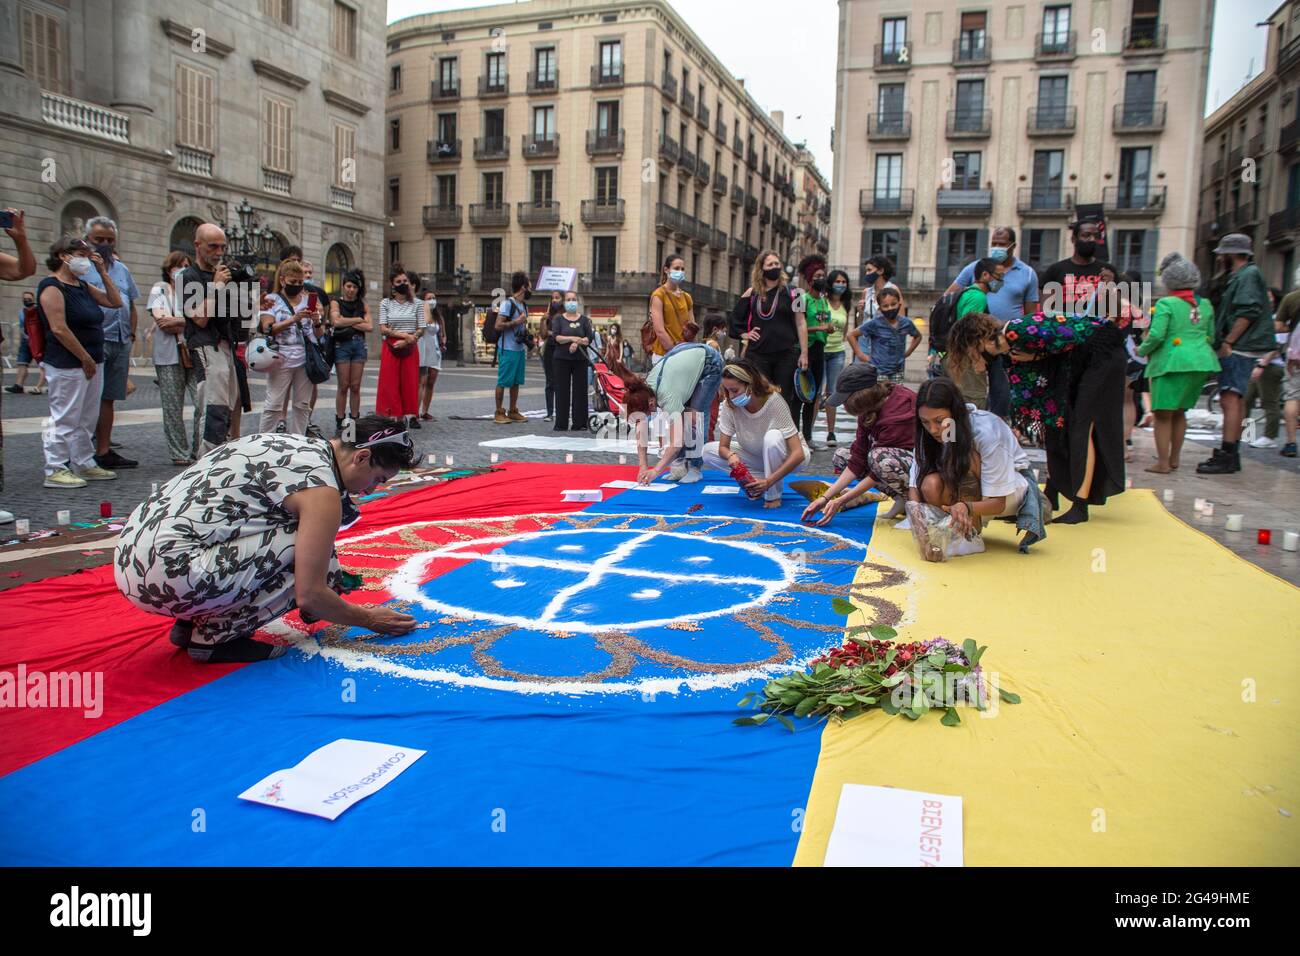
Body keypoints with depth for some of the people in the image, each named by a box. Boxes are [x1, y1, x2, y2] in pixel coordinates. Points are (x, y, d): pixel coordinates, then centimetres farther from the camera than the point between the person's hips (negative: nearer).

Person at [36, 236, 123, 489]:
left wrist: (103, 272, 10)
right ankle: (55, 470, 3)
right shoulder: (52, 287, -10)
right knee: (65, 418, -4)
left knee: (87, 418, 14)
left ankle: (84, 464, 23)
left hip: (92, 362, 9)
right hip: (67, 365, -9)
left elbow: (116, 302, 18)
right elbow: (59, 329, -17)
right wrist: (85, 359, -16)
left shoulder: (83, 286, 16)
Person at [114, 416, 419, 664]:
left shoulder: (291, 443, 12)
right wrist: (369, 619, 4)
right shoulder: (322, 492, -13)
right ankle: (215, 635, -3)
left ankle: (191, 622, 15)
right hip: (171, 575, -9)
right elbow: (309, 596, -13)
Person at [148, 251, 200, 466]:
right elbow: (161, 319, -5)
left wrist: (177, 321, -8)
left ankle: (200, 451, -2)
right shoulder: (160, 289, 10)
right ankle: (179, 454, 9)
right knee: (173, 407, 1)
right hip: (169, 355, -2)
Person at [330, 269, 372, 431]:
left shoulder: (363, 305, 13)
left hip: (359, 345, 3)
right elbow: (336, 321, -13)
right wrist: (358, 320, -3)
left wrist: (348, 323, -6)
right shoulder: (336, 303, 6)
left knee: (356, 386, 2)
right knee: (344, 386, -3)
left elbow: (369, 326, 0)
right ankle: (340, 422, 3)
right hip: (342, 345, -3)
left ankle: (355, 420, 8)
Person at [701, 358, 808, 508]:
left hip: (788, 458, -5)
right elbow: (723, 446, -13)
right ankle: (758, 484, -5)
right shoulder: (729, 405, -18)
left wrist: (769, 481, -41)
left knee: (773, 436, -38)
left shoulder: (775, 403, -30)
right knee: (708, 451, -12)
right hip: (757, 456, 5)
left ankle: (774, 496, -17)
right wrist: (731, 455, -38)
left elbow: (798, 454, -32)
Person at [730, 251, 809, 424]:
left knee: (785, 400, 2)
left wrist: (804, 353, -4)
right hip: (758, 355, 2)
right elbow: (735, 317, 20)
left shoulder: (790, 292, 3)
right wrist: (744, 334, 5)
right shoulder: (752, 293, 7)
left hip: (786, 354, -1)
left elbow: (800, 323, 1)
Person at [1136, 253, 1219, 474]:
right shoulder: (1205, 305, 12)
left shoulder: (1166, 304, -9)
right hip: (1201, 362, 7)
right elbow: (1211, 336, 16)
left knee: (1163, 414, -2)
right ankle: (1174, 459, 22)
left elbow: (1156, 335, -17)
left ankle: (1163, 463, -4)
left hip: (1172, 363, -7)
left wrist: (1142, 350, 0)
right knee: (1179, 412, 17)